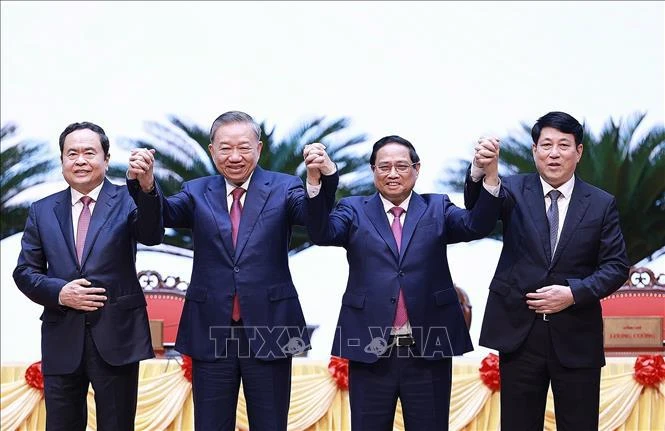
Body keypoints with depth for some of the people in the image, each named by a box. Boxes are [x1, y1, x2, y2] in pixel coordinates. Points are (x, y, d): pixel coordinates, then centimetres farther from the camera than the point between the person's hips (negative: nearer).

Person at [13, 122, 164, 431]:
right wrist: (59, 292, -12)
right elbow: (25, 271, 8)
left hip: (115, 336, -2)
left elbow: (152, 235, -21)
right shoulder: (42, 211, 7)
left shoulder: (126, 200, -2)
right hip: (62, 339, 3)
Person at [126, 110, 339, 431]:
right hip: (210, 332, 2)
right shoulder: (197, 192, 7)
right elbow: (165, 214, -11)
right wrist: (145, 186, -34)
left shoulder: (283, 188, 1)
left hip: (268, 330, -1)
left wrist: (324, 177, -40)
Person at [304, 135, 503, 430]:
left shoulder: (437, 209, 8)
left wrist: (491, 175, -26)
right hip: (370, 349, 0)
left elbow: (477, 225, -8)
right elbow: (323, 233, -11)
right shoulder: (354, 210, 7)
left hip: (428, 350, 0)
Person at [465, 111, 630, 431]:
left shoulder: (602, 204, 3)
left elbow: (616, 265, 1)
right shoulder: (515, 191, 2)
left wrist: (574, 293, -14)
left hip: (576, 337, 0)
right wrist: (480, 172, -42)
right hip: (519, 332, 0)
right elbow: (479, 204, -19)